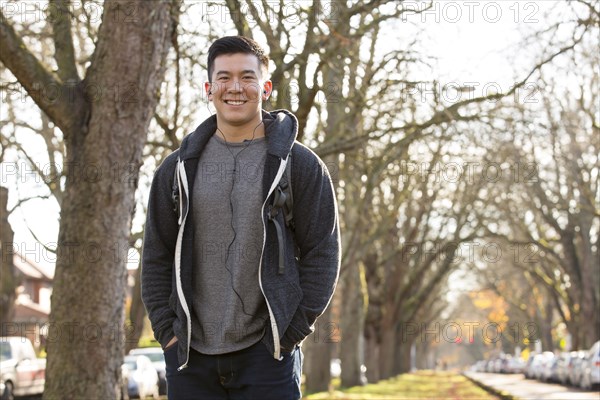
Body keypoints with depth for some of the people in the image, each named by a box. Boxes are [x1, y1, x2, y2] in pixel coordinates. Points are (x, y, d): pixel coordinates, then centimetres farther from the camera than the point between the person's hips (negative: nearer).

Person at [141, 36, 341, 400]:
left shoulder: (301, 165, 1)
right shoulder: (179, 168, 9)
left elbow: (322, 252, 0)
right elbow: (157, 256, 11)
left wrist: (293, 332, -7)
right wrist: (166, 329, 1)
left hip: (266, 356, -3)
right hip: (191, 356, 3)